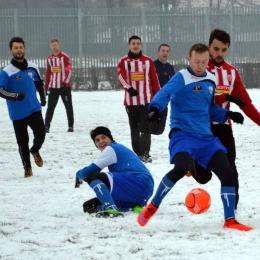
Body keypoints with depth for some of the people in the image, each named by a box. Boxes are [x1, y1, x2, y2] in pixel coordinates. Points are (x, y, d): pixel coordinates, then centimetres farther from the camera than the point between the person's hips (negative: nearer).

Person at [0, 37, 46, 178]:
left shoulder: (32, 67, 3)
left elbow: (39, 83, 22)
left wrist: (43, 97, 25)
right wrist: (15, 96, -31)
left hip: (34, 109, 2)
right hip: (17, 113, -2)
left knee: (40, 133, -13)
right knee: (22, 142, 4)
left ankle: (35, 151, 20)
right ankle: (27, 167, 22)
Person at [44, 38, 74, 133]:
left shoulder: (65, 57, -6)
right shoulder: (49, 59, 9)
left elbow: (69, 71, -10)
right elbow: (48, 73, 15)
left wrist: (65, 82, -20)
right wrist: (46, 86, 13)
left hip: (65, 86, -4)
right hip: (53, 87, 4)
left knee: (68, 107, 5)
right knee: (50, 107, -2)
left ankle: (71, 126, 12)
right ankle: (46, 126, -2)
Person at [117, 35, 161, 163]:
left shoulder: (148, 61, 7)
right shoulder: (124, 61, 4)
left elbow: (154, 80, 9)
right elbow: (121, 77, -10)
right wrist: (129, 88, -29)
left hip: (147, 100, -1)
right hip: (131, 100, 1)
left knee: (146, 128, -8)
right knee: (134, 128, 8)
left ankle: (145, 153, -11)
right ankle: (137, 153, 15)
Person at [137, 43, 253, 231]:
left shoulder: (211, 81, 14)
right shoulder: (182, 78, -6)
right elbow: (165, 93, -23)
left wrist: (227, 115, 9)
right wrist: (155, 108, -44)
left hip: (206, 138, 7)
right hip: (183, 135, -7)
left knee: (227, 173, 0)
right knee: (180, 168, -30)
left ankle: (230, 220, 12)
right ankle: (152, 208, -10)